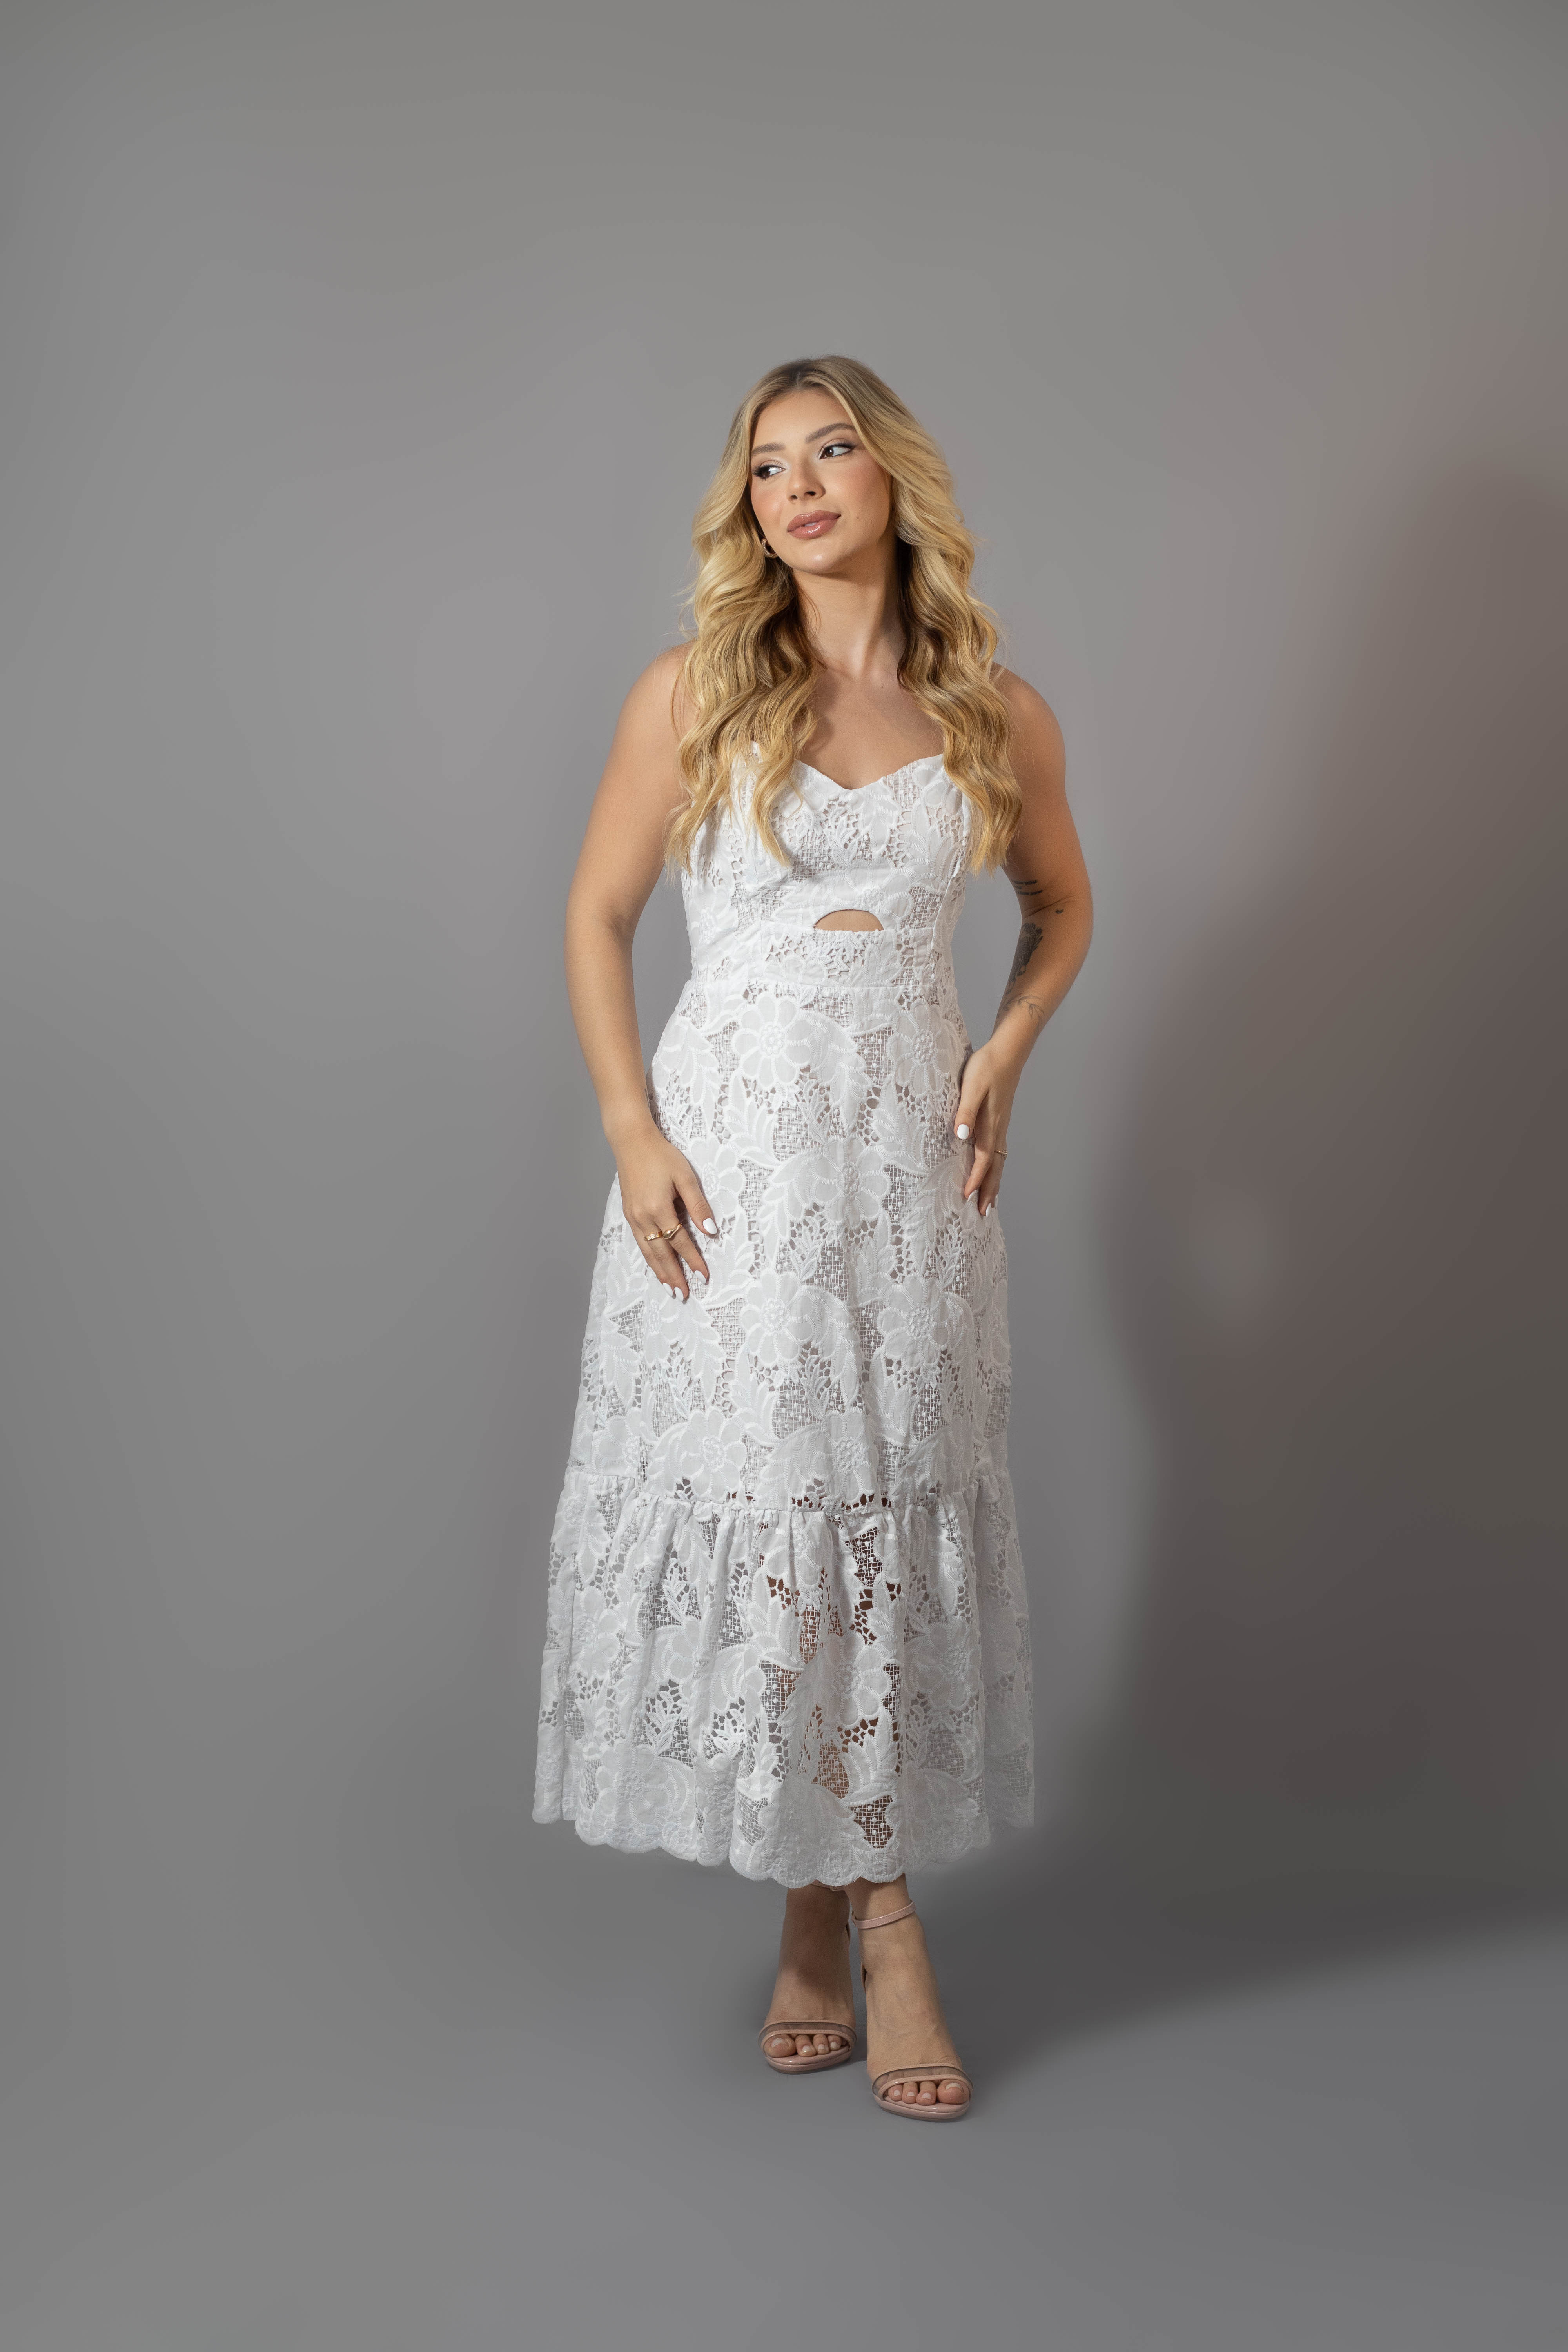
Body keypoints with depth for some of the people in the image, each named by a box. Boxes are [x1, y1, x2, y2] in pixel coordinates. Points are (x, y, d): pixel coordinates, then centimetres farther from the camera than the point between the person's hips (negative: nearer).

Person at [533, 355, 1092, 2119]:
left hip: (910, 1155, 1)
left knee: (894, 1512, 3)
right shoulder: (692, 696, 2)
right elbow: (597, 915, 6)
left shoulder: (999, 718, 6)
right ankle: (822, 1909, 18)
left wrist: (1008, 1049, 2)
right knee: (748, 1504, 1)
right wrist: (631, 1130, -5)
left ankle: (869, 1906, 17)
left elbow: (1061, 908, 20)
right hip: (728, 1154, -1)